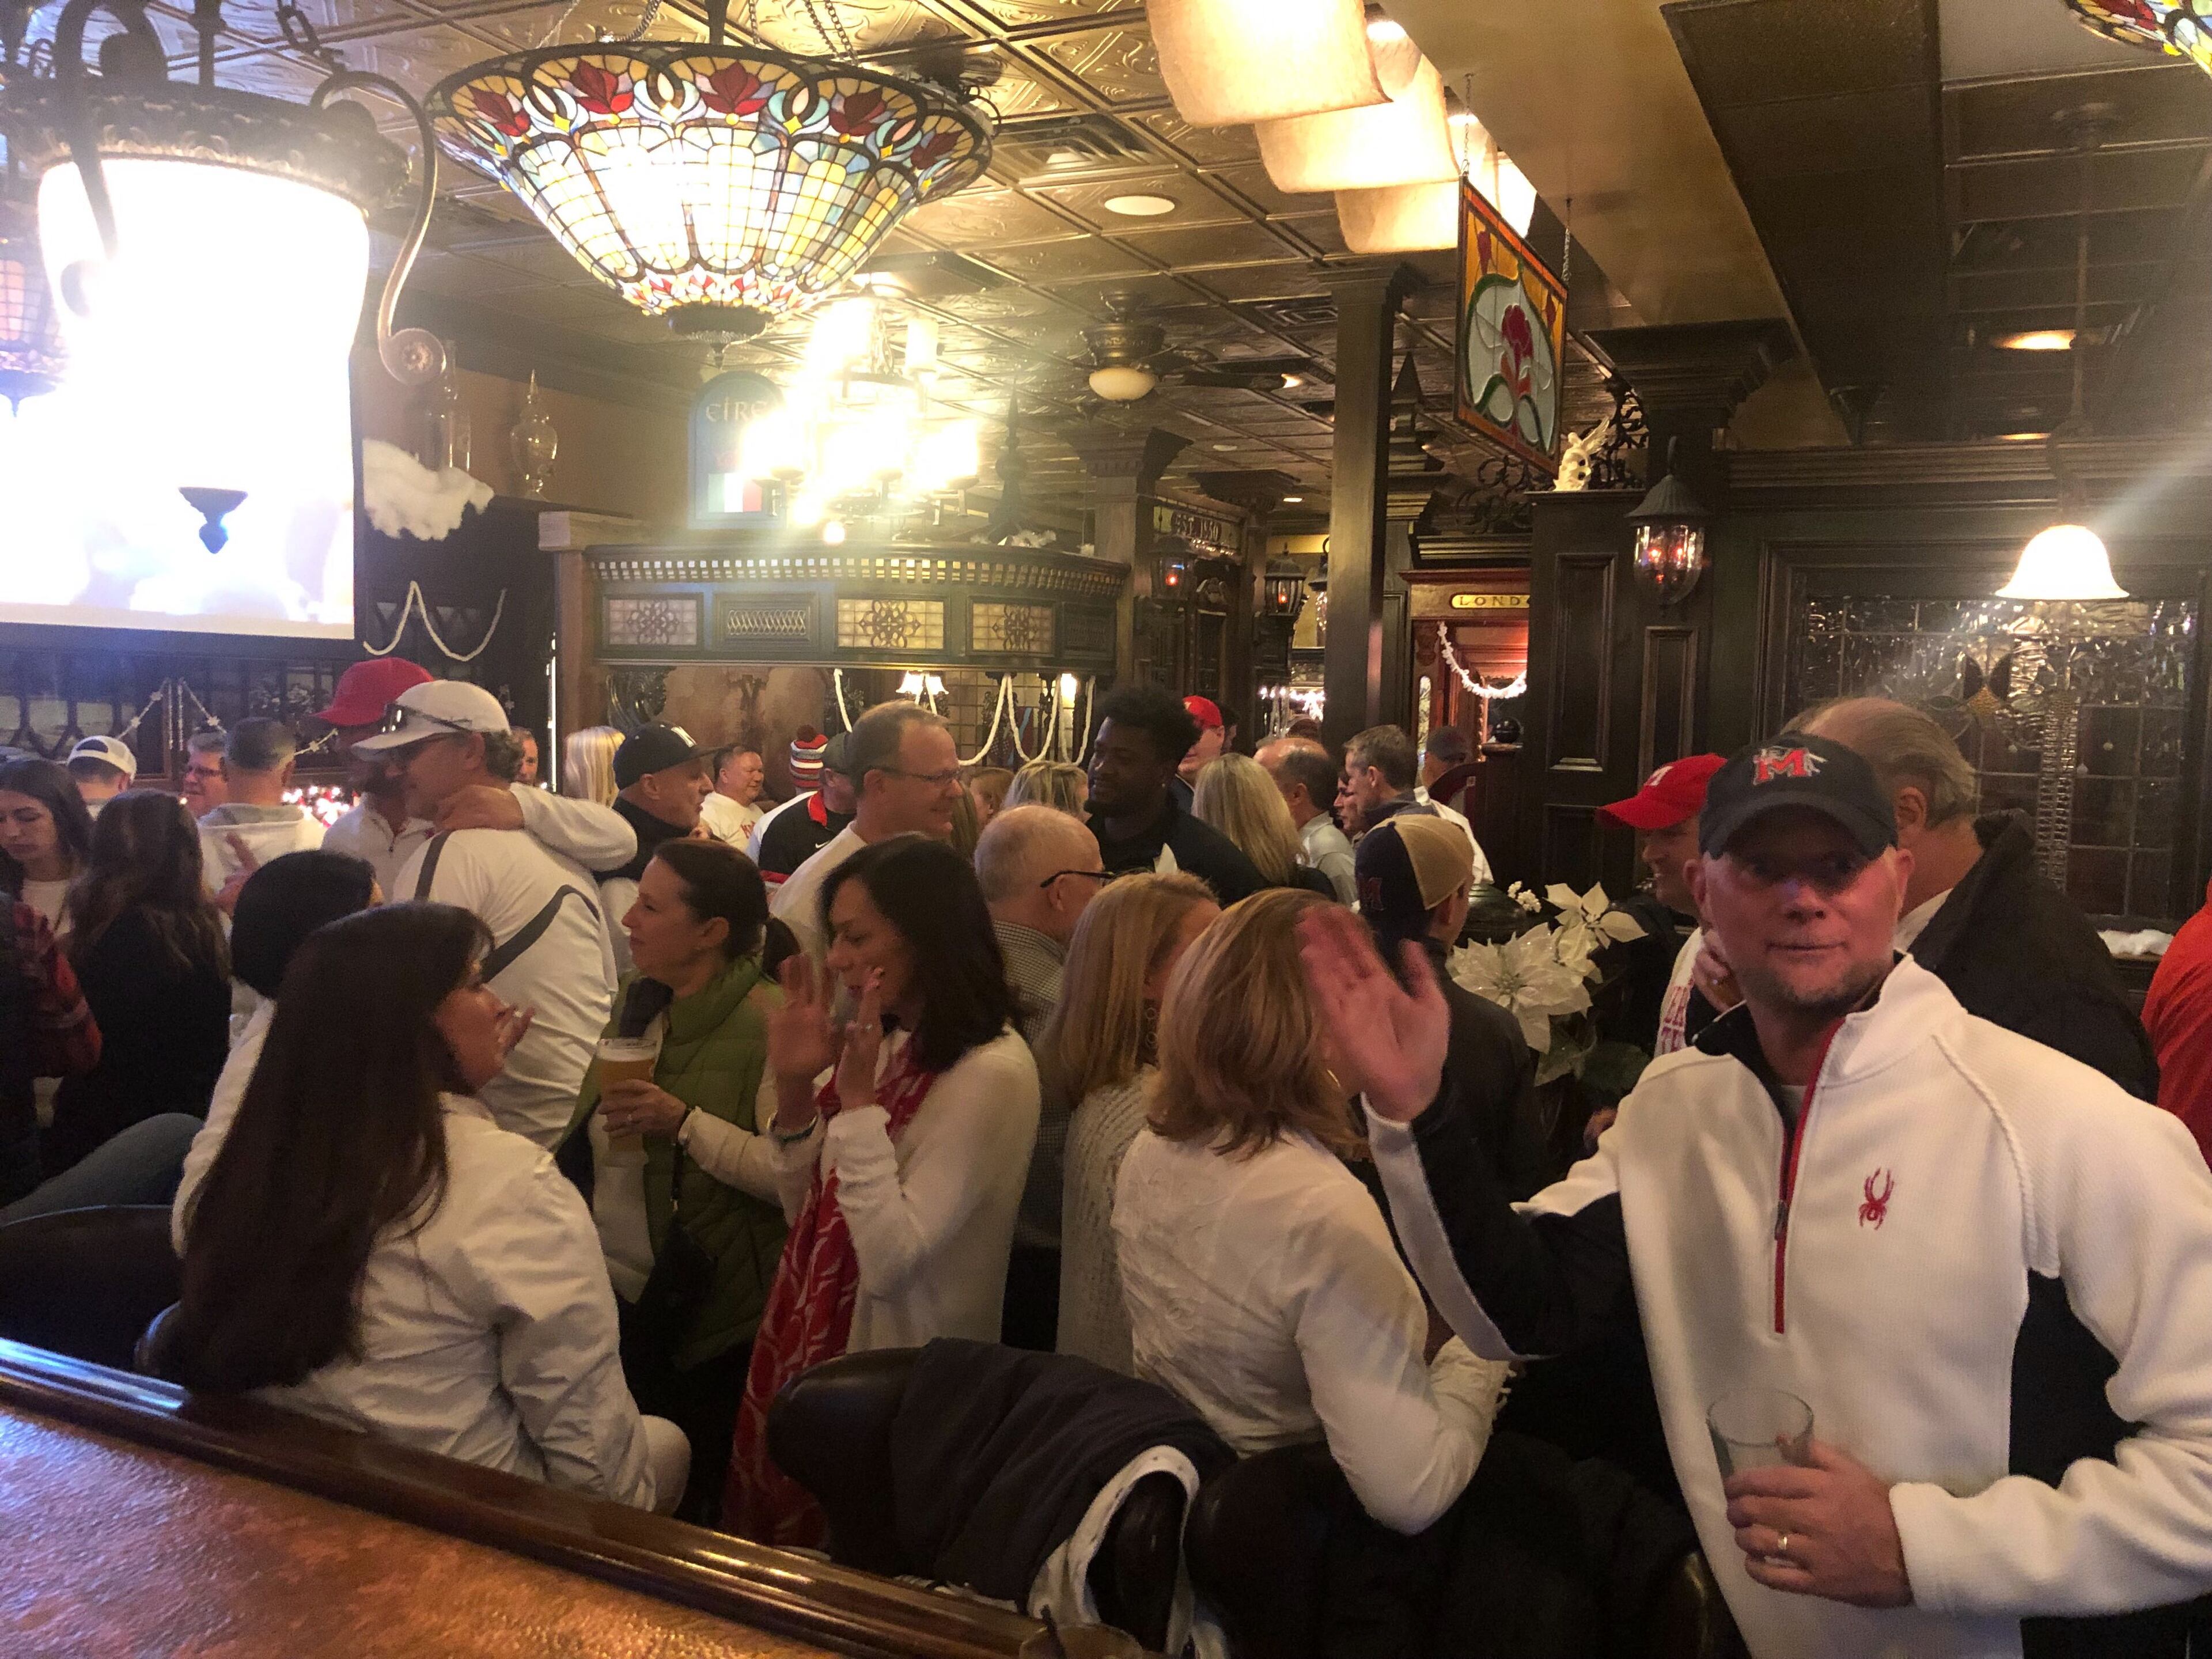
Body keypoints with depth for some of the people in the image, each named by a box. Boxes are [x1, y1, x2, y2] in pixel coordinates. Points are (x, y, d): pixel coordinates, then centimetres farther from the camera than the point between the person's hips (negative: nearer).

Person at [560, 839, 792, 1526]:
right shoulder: (634, 1002, 9)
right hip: (609, 1294, 8)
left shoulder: (768, 1024, -18)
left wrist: (685, 1123, -28)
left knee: (690, 1502, 5)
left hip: (704, 1316, -7)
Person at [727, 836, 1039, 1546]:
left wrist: (858, 1099, -26)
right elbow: (811, 1212, 7)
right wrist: (795, 1086, -7)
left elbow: (891, 1257, -26)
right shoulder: (894, 1046, 3)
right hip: (816, 1352, 8)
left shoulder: (990, 1074, -22)